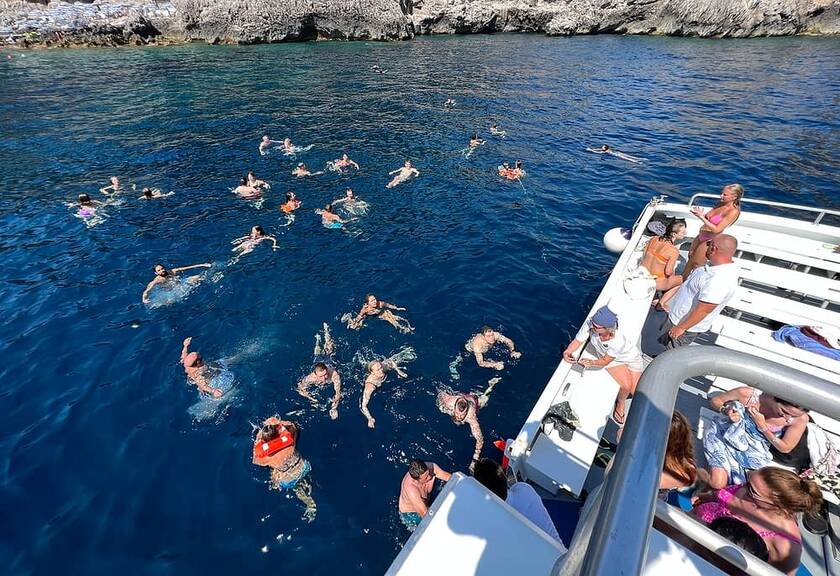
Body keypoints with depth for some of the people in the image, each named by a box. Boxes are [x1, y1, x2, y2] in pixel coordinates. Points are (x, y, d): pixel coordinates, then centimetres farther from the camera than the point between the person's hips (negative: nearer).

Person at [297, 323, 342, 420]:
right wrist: (312, 399, -43)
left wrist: (334, 407, -61)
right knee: (317, 354, 37)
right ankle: (318, 339, 63)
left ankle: (326, 329, 55)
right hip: (317, 361, 0)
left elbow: (338, 393, -47)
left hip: (329, 360, 0)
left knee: (329, 348, 32)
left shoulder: (334, 375, -49)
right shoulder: (311, 378, -46)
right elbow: (300, 389, -30)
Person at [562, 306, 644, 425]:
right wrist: (567, 352, -37)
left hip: (631, 357, -2)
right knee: (626, 386, -16)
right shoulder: (589, 324, -36)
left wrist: (591, 362, -43)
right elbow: (577, 341, -20)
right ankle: (620, 403, 18)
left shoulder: (618, 340, -41)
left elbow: (605, 361, -27)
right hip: (607, 356, 2)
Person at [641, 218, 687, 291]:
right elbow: (668, 272, -16)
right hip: (657, 283, -6)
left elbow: (644, 257, 3)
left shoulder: (654, 239, -6)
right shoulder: (674, 251, -21)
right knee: (681, 278, 19)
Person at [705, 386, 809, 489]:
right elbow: (715, 401, -8)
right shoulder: (748, 394, -25)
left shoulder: (800, 418, -18)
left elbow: (785, 448, -6)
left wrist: (762, 426, -21)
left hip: (754, 451, 4)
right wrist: (726, 410, -30)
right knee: (717, 484, -17)